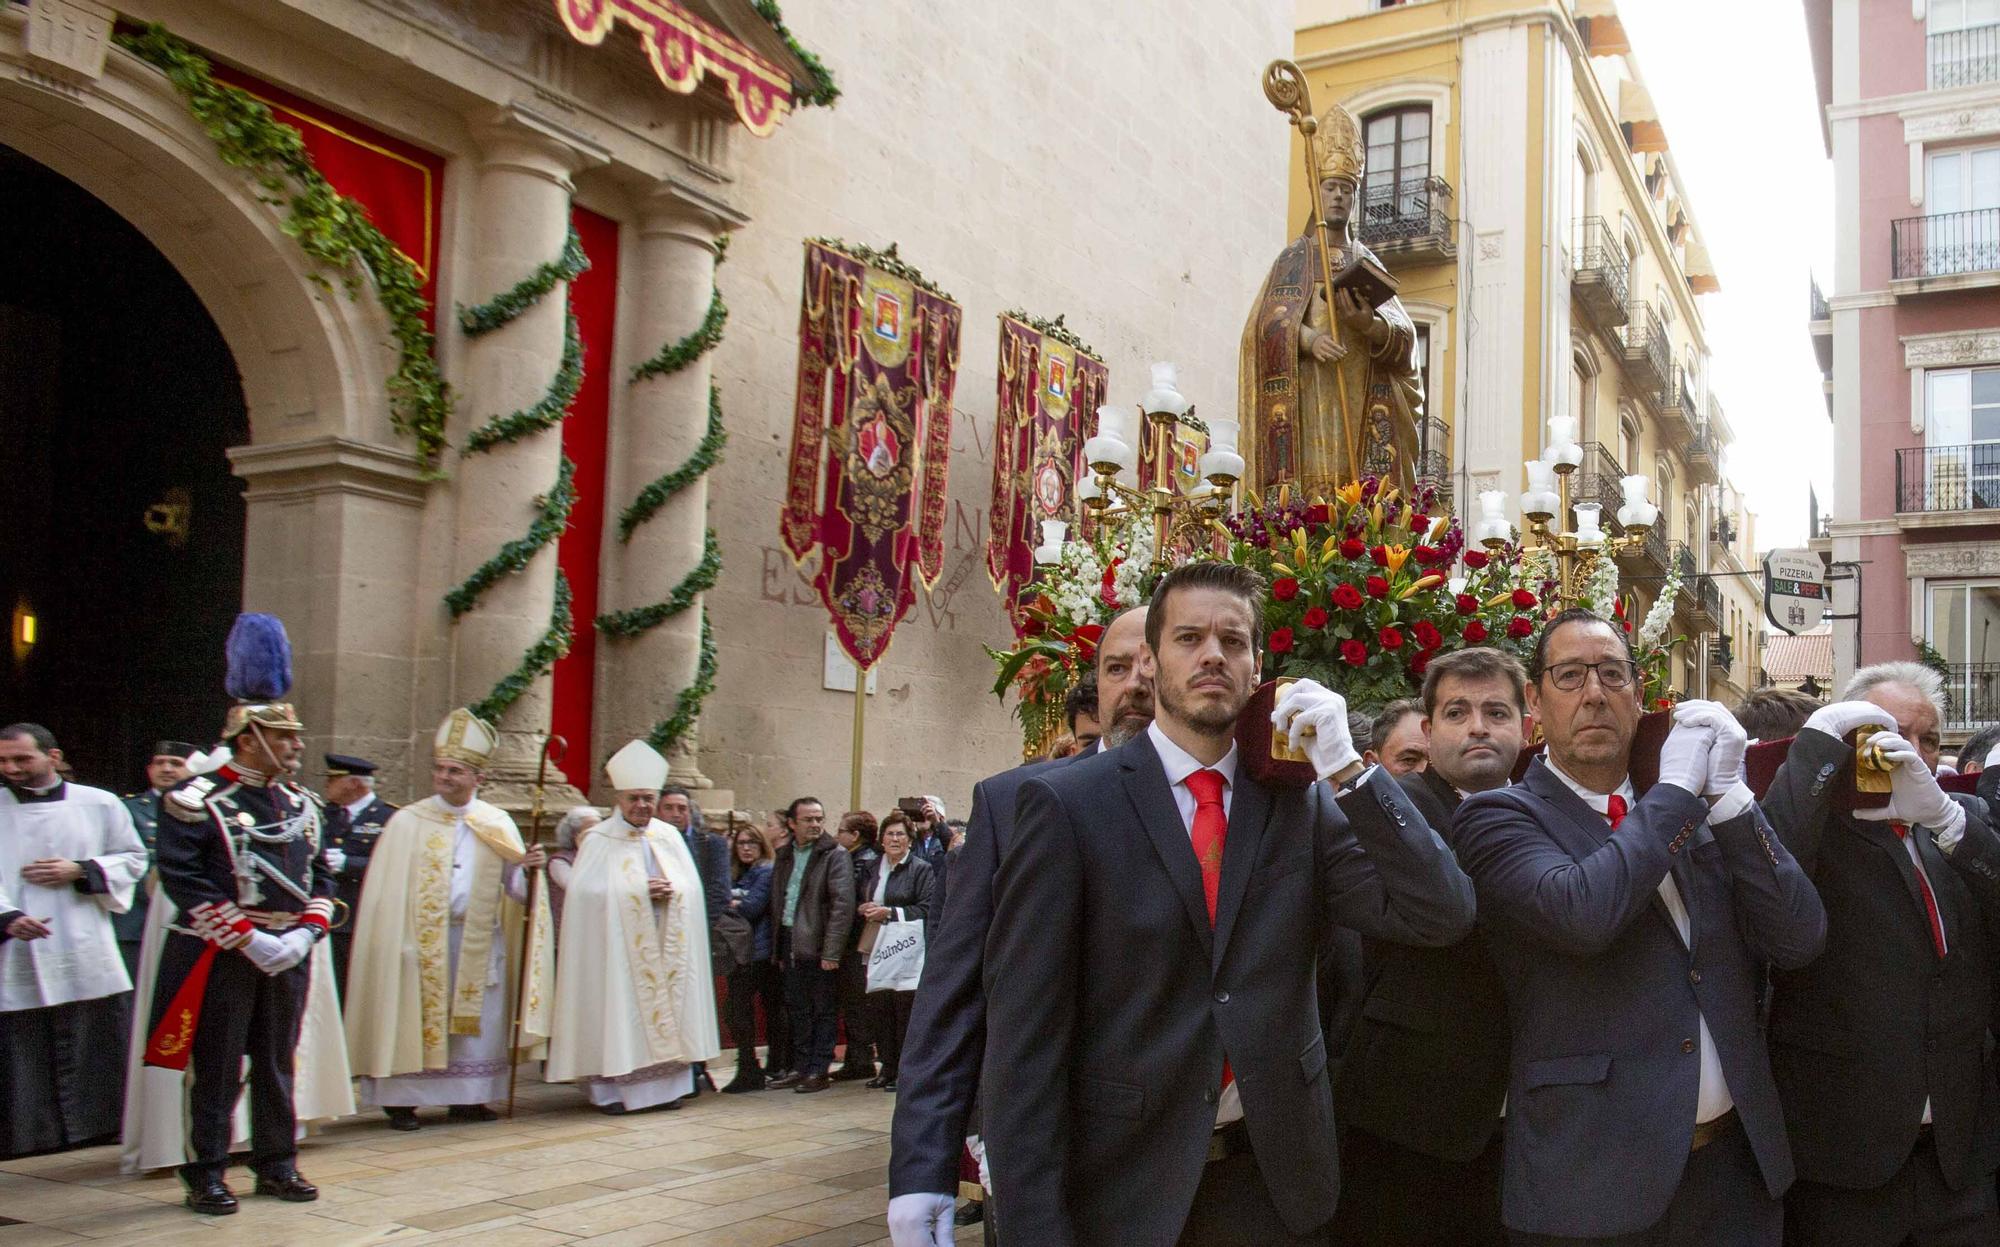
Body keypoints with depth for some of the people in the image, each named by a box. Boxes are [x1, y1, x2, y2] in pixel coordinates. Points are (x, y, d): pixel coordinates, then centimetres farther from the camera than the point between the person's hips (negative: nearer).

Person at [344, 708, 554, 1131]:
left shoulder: (498, 825, 6)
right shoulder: (407, 822, -1)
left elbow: (516, 889, 3)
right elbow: (387, 891, -5)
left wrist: (529, 868, -18)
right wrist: (396, 945, -12)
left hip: (480, 942, 3)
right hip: (421, 941, -2)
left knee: (476, 1023, 5)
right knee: (415, 1017, 1)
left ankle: (467, 1100, 16)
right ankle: (402, 1102, 10)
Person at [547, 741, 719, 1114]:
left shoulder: (670, 836, 11)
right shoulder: (600, 840, -1)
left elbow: (693, 886, 10)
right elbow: (587, 891, -10)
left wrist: (671, 890, -12)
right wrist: (639, 891, -16)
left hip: (666, 947, 4)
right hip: (618, 946, -4)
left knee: (667, 1007, 3)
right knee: (619, 1011, -6)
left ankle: (666, 1083, 9)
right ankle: (613, 1088, -1)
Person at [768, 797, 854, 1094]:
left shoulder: (835, 856, -6)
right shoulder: (784, 855, 13)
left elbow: (843, 904, -12)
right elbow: (777, 901, 16)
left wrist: (832, 950, -18)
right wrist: (779, 947, 9)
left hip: (818, 946, -6)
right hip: (790, 943, 6)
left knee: (822, 1010, 2)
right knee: (797, 1009, 12)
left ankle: (819, 1070, 8)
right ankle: (802, 1067, 21)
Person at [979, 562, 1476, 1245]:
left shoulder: (1303, 805, 3)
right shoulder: (1069, 803, -7)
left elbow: (1441, 916, -6)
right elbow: (1025, 1034, -10)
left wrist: (1347, 767, -14)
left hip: (1277, 1180, 3)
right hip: (1124, 1189, -3)